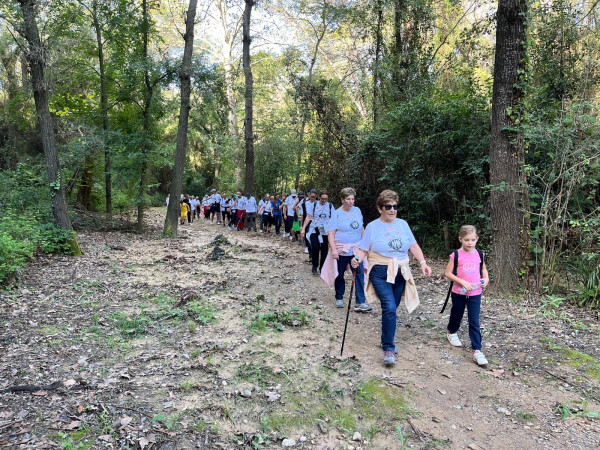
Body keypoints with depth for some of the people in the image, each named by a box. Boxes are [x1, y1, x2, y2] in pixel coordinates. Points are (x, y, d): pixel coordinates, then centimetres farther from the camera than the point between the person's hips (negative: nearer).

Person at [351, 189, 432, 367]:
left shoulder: (402, 224, 7)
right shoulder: (372, 227, -4)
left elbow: (413, 245, 7)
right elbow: (363, 249, -6)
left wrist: (422, 262, -6)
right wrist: (357, 259, -27)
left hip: (400, 274, 4)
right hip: (381, 274, -4)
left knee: (391, 309, 12)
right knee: (389, 308, -17)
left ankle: (386, 341, 34)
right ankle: (389, 349, -8)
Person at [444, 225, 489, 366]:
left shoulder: (480, 254, -1)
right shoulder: (456, 255, -11)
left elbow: (483, 268, 17)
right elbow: (448, 273, -10)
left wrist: (486, 278, -2)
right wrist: (462, 282, -20)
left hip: (475, 293, 1)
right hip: (459, 293, -1)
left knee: (474, 322, -2)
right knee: (456, 315, 20)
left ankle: (477, 350, 1)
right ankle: (451, 332, 49)